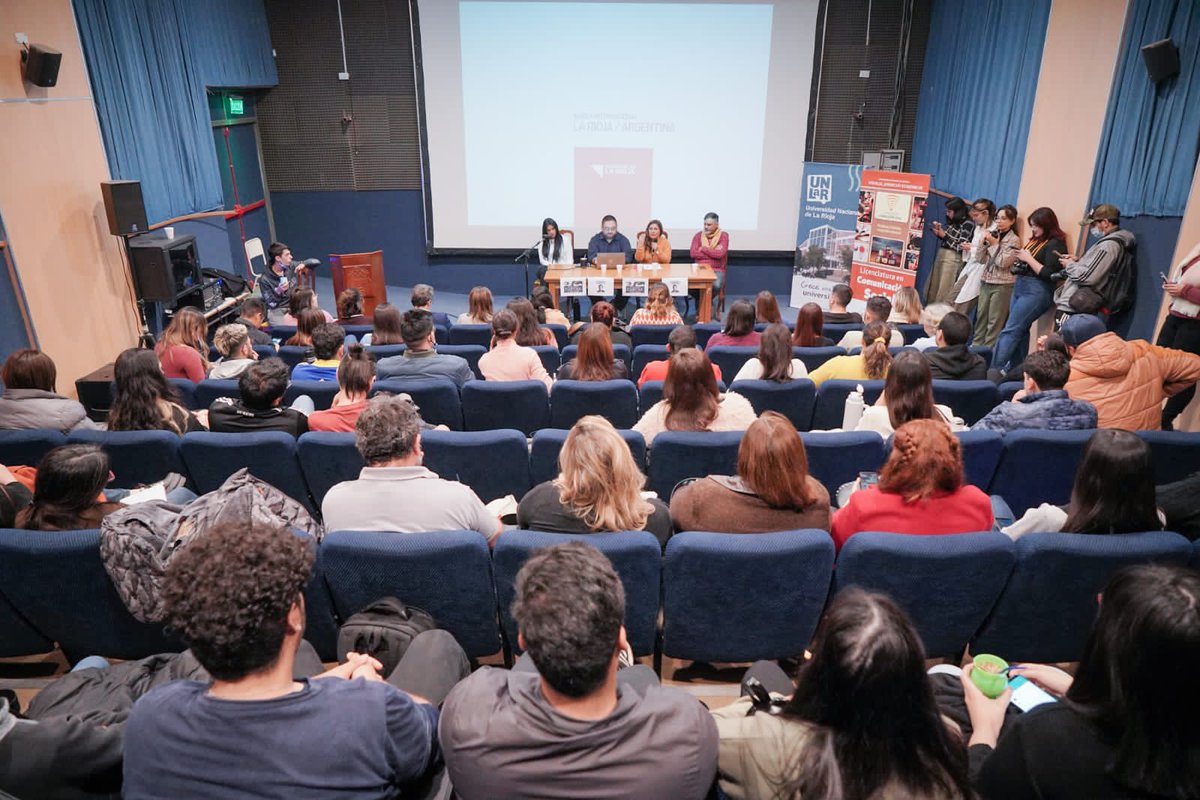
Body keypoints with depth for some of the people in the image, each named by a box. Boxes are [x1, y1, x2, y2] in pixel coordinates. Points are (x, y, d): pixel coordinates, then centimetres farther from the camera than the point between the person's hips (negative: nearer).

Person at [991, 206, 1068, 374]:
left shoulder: (1055, 244, -9)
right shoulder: (1035, 240, 14)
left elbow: (1049, 275, -17)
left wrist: (1029, 259, -14)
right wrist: (1019, 263, 4)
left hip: (1037, 292, -8)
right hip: (1020, 286, 8)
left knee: (1010, 331, -13)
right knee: (1020, 330, 8)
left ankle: (995, 370, -15)